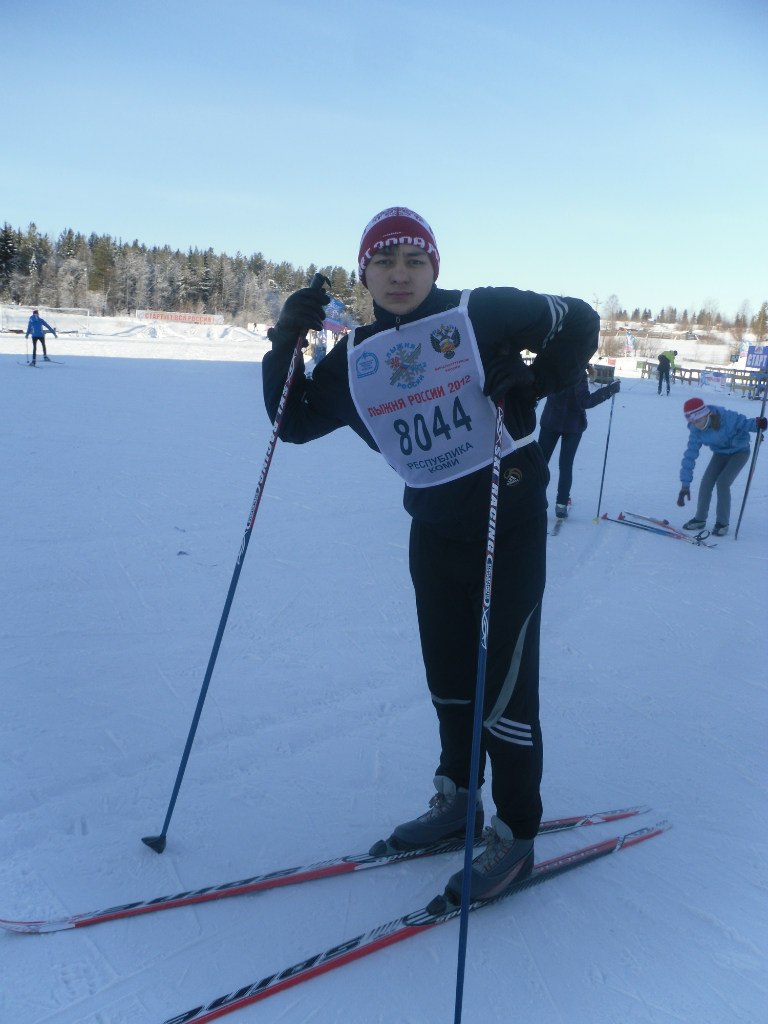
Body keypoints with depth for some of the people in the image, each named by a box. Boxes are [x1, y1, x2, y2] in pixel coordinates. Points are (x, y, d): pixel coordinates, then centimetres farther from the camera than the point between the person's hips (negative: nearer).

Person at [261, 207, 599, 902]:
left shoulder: (481, 313, -9)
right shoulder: (355, 358, 4)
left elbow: (579, 322, -2)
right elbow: (294, 421, 7)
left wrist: (534, 382, -19)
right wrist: (286, 343, -5)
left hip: (511, 518, -5)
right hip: (433, 525, 5)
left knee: (504, 679, -3)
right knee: (446, 673, 16)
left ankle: (516, 835, 16)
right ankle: (455, 798, 38)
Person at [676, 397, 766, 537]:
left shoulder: (727, 417, -34)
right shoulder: (696, 431, -20)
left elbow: (744, 423, -19)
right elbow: (690, 455, -18)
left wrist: (758, 424, -46)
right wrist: (685, 484, -21)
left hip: (739, 452, -4)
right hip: (720, 454, 5)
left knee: (722, 482, -18)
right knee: (706, 482, -6)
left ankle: (722, 523, -3)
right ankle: (700, 519, 12)